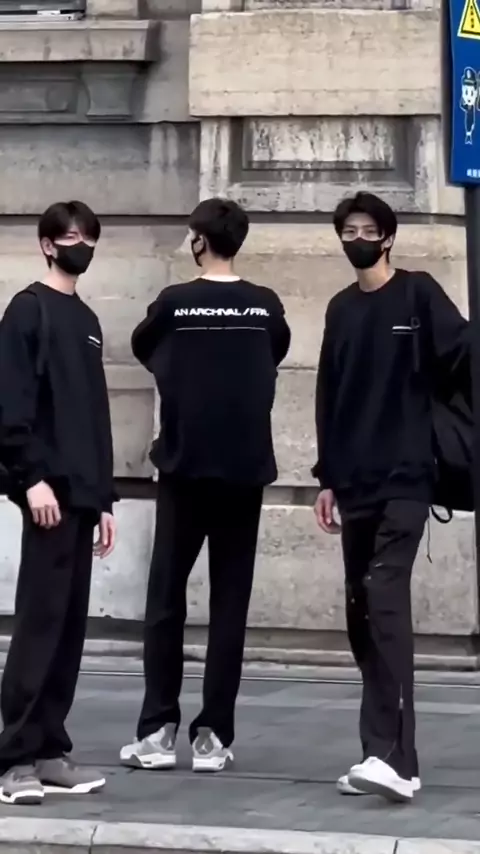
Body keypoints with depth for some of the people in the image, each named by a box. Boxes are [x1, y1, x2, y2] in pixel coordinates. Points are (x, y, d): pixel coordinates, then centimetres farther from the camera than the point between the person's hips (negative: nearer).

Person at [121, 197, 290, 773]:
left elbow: (143, 349, 14)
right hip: (244, 470, 2)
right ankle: (213, 736, 0)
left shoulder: (175, 302, -4)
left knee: (165, 601, 4)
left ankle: (157, 731, -1)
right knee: (230, 604, 3)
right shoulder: (266, 307, 2)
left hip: (184, 467, -2)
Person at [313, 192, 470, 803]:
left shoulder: (418, 294, 0)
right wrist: (327, 478, 15)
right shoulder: (341, 310, 15)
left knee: (386, 601, -18)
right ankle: (384, 754, 12)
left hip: (406, 479, -6)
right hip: (355, 484, 6)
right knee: (362, 612, 5)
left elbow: (463, 362, -9)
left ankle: (393, 758, -25)